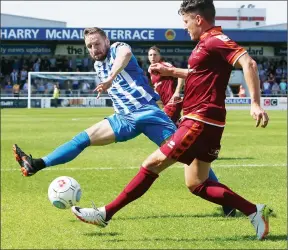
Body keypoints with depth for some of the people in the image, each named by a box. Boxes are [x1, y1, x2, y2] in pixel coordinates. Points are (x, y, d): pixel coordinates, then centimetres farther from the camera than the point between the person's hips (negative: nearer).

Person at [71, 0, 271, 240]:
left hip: (200, 122, -10)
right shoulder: (207, 42, 16)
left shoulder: (216, 41, -14)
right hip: (206, 122, 10)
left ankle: (106, 213, 2)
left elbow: (248, 63, -27)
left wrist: (255, 103, -33)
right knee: (196, 184, 12)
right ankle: (255, 212, 11)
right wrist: (171, 72, 28)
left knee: (153, 164, -5)